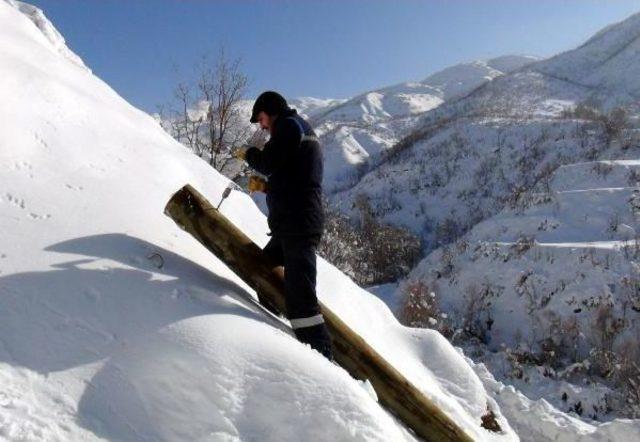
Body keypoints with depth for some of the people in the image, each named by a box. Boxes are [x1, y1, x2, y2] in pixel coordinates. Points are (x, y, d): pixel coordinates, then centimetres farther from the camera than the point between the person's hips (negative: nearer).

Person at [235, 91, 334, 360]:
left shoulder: (289, 125, -2)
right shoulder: (303, 129, 28)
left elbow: (268, 163, -12)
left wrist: (248, 154, 9)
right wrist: (266, 186, 18)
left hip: (297, 223, -11)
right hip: (292, 224, 11)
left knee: (299, 293, -14)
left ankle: (321, 354, -15)